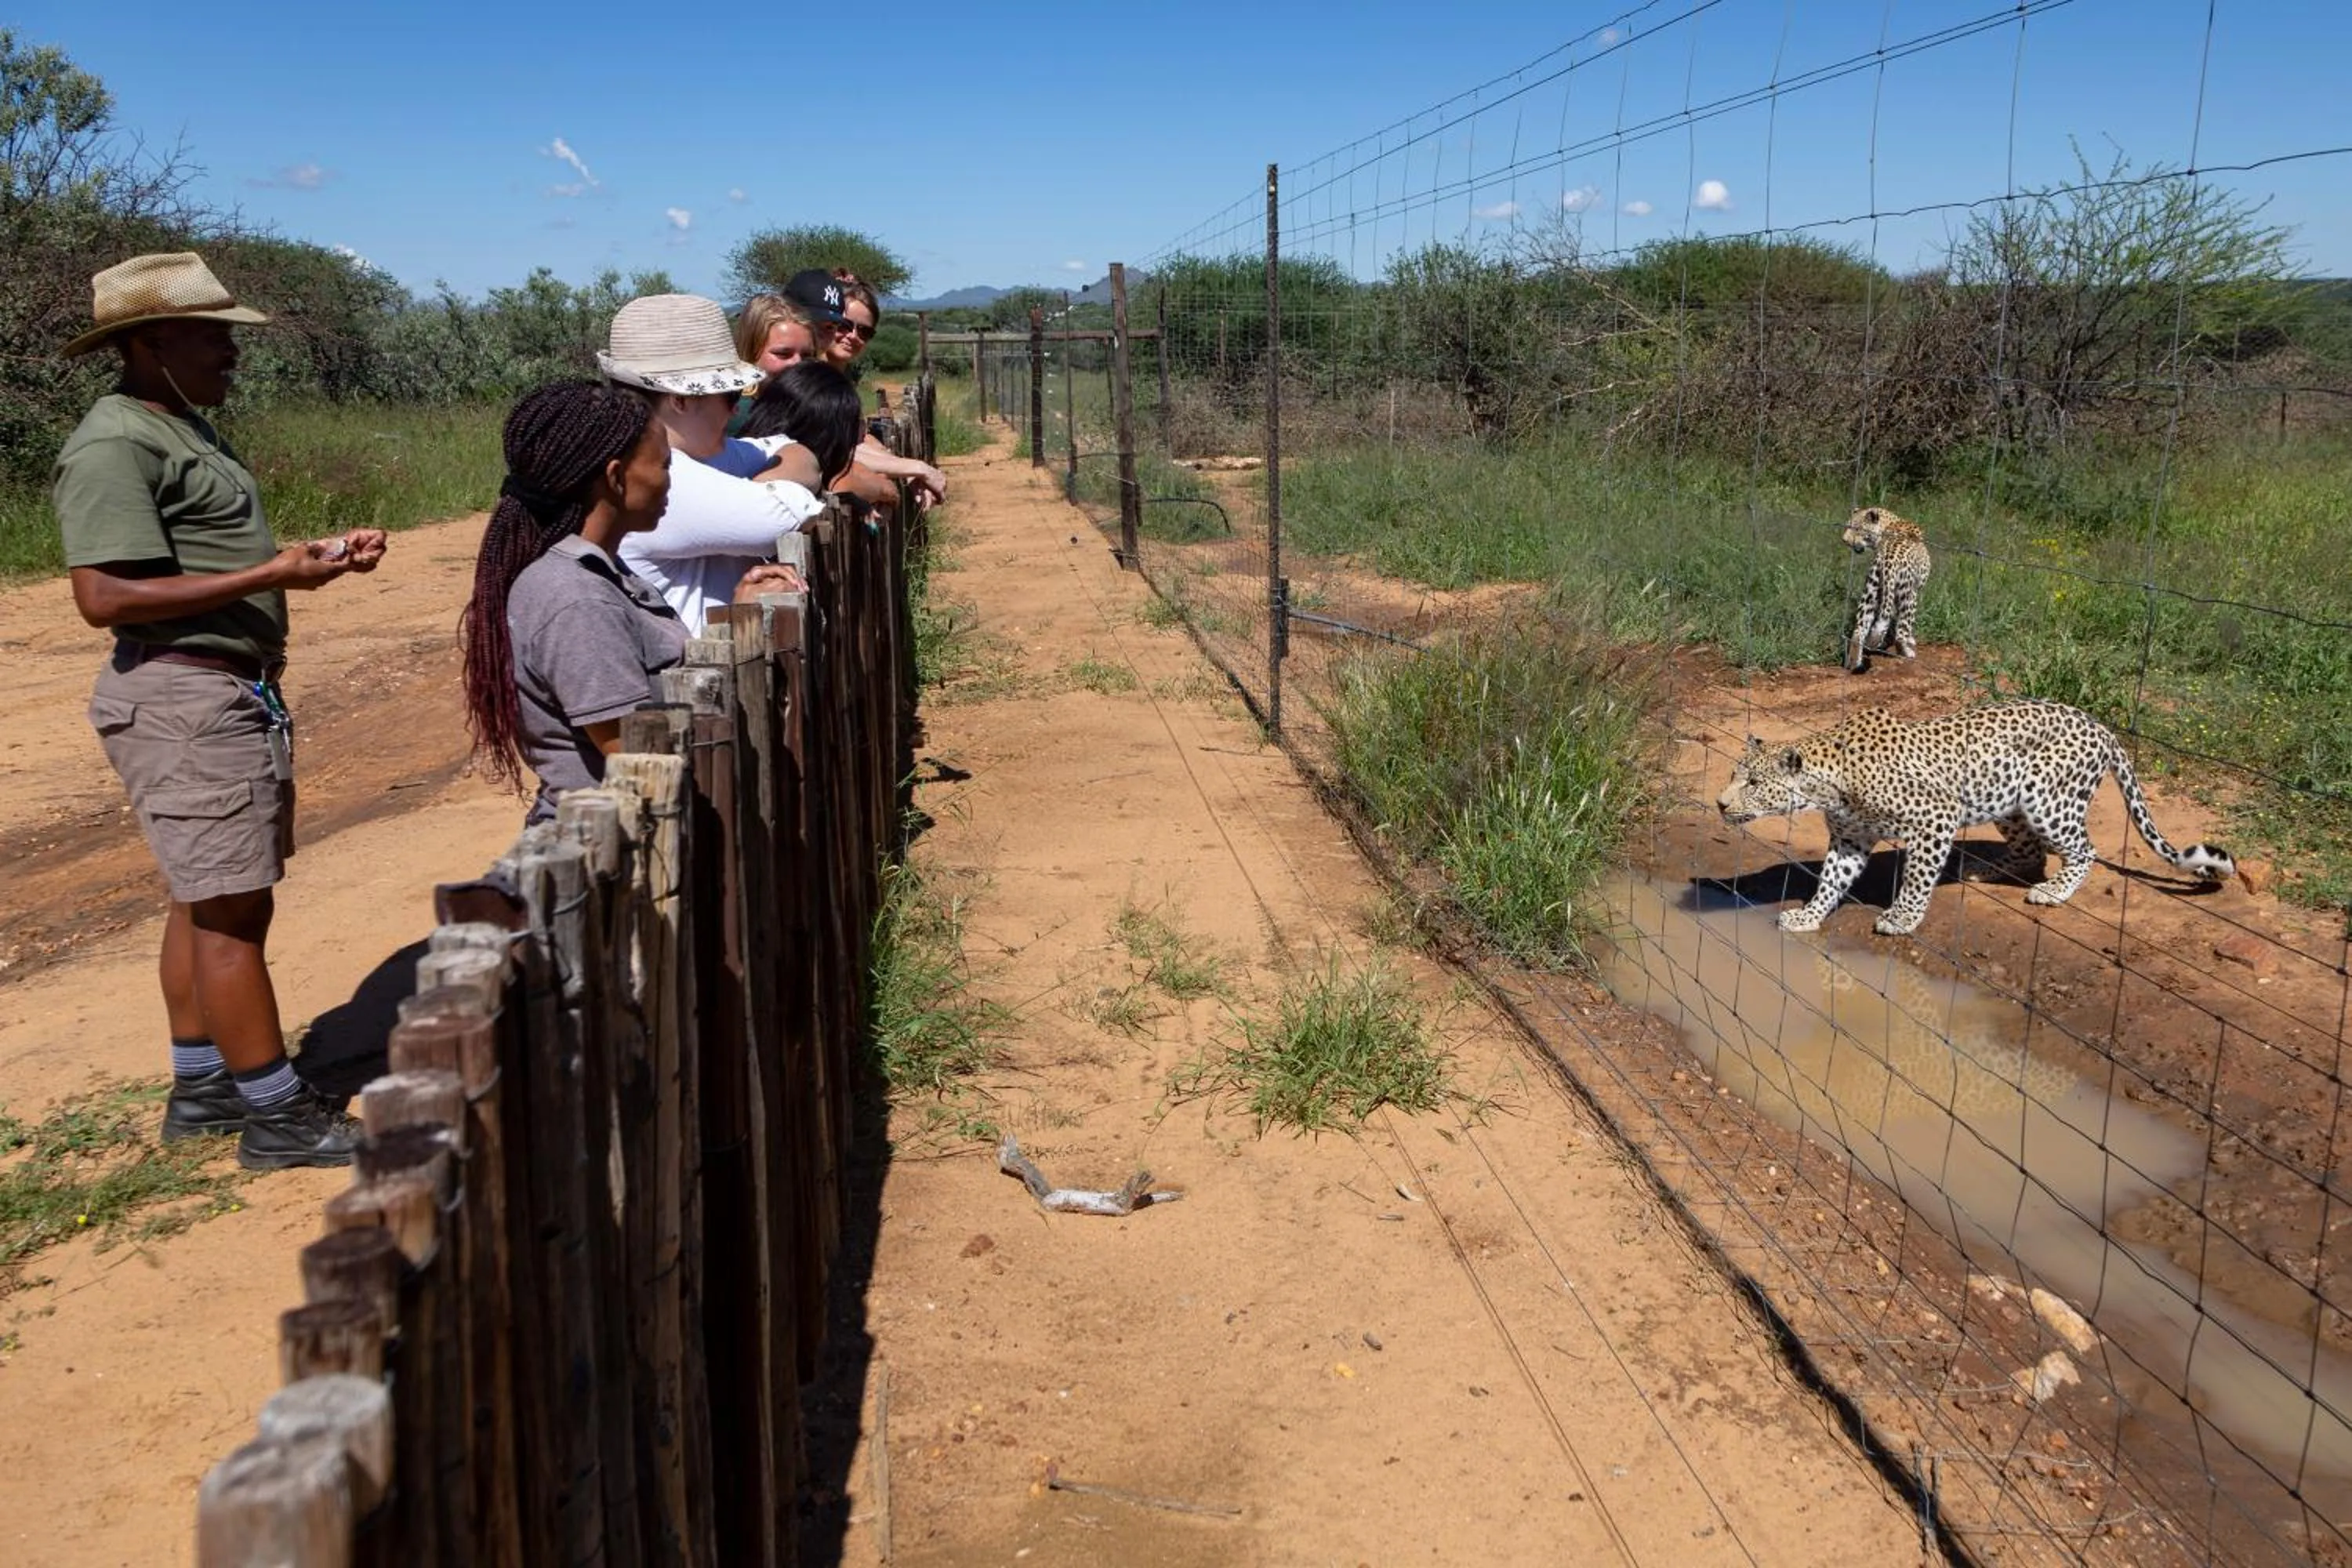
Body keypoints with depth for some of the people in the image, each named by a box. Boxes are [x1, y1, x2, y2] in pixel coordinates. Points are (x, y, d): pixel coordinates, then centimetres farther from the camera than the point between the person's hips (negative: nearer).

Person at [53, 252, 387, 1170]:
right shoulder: (113, 447, -15)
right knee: (232, 908, -6)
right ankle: (277, 1116, 1)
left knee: (209, 900, 16)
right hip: (183, 701, -10)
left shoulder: (186, 428, 17)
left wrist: (320, 552, 7)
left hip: (236, 692, 10)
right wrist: (273, 576, -23)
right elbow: (104, 596, -23)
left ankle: (203, 1087, 26)